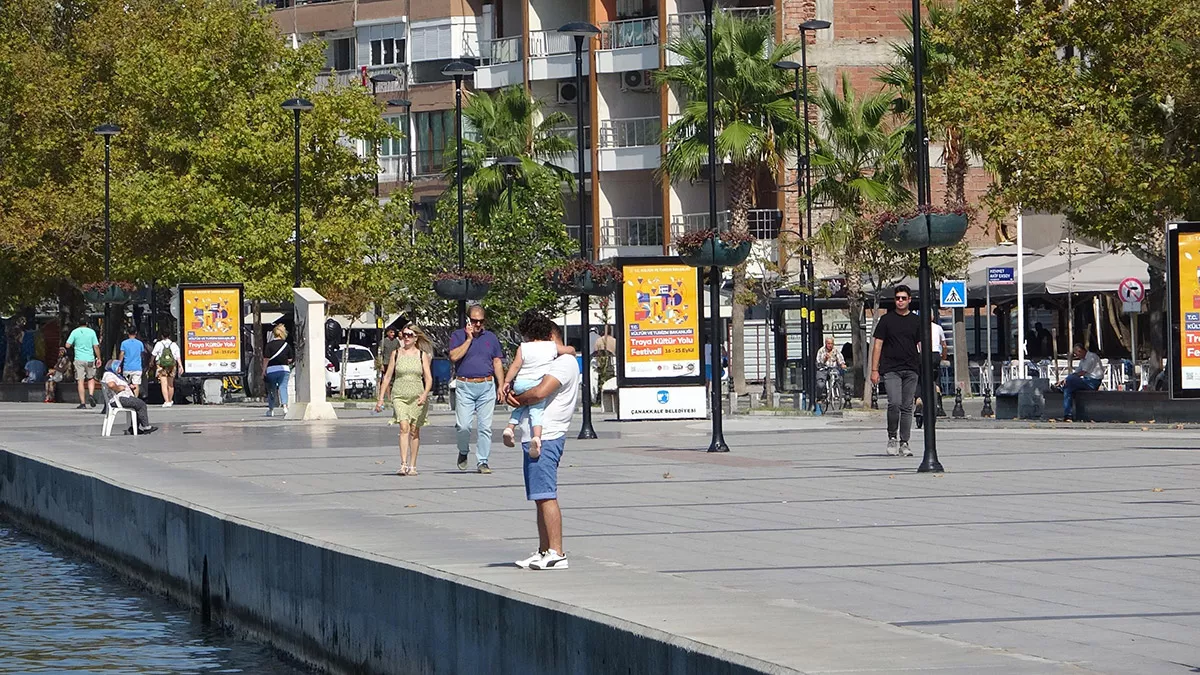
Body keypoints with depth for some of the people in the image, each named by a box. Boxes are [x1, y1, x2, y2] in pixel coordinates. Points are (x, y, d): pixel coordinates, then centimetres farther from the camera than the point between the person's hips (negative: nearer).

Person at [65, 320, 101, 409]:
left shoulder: (75, 332, -2)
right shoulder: (91, 332, -1)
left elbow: (67, 345, -4)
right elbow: (96, 346, -2)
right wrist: (99, 359, 7)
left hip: (79, 359, -1)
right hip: (90, 359, 1)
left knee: (80, 381, 1)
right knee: (91, 378, 19)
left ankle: (82, 403, -2)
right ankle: (91, 395, -3)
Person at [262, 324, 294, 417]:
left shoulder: (269, 345, -5)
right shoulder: (286, 345, 3)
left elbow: (266, 359, -9)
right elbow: (290, 359, 8)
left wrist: (264, 370, -1)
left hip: (271, 369, -1)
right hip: (284, 369, 1)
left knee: (271, 390, 11)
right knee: (283, 388, -4)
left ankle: (271, 410, 21)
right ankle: (285, 406, -27)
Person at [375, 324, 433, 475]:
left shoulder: (422, 355, 5)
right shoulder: (396, 354, 7)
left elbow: (428, 378, 1)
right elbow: (387, 377, 10)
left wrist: (424, 395, -17)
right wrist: (381, 399, 6)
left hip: (417, 398, 1)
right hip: (399, 396, -1)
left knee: (414, 430, 4)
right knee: (404, 428, -17)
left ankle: (412, 466, 14)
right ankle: (403, 464, -24)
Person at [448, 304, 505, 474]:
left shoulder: (491, 337, 14)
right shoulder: (458, 336, 5)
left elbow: (497, 363, 15)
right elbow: (454, 357, -10)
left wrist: (501, 386, 8)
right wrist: (469, 339, -9)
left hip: (487, 386, 2)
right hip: (464, 386, -2)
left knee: (485, 427, -2)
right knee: (463, 426, -9)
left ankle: (482, 462, 3)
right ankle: (463, 453, 18)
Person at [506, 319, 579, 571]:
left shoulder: (564, 363, -9)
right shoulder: (553, 363, 26)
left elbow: (540, 392, -23)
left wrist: (518, 398, -5)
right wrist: (511, 391, 1)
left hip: (545, 438, -11)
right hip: (537, 438, 11)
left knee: (546, 496, -13)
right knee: (541, 497, 12)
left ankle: (557, 553, -16)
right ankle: (544, 551, 16)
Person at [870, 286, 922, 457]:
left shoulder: (916, 321, 10)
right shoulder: (887, 320, 4)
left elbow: (922, 345, 13)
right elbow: (877, 345, 4)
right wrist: (874, 369, -3)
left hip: (911, 370, 3)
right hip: (890, 370, -3)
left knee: (907, 407, 4)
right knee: (894, 403, -17)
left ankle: (904, 443, 10)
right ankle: (891, 437, 1)